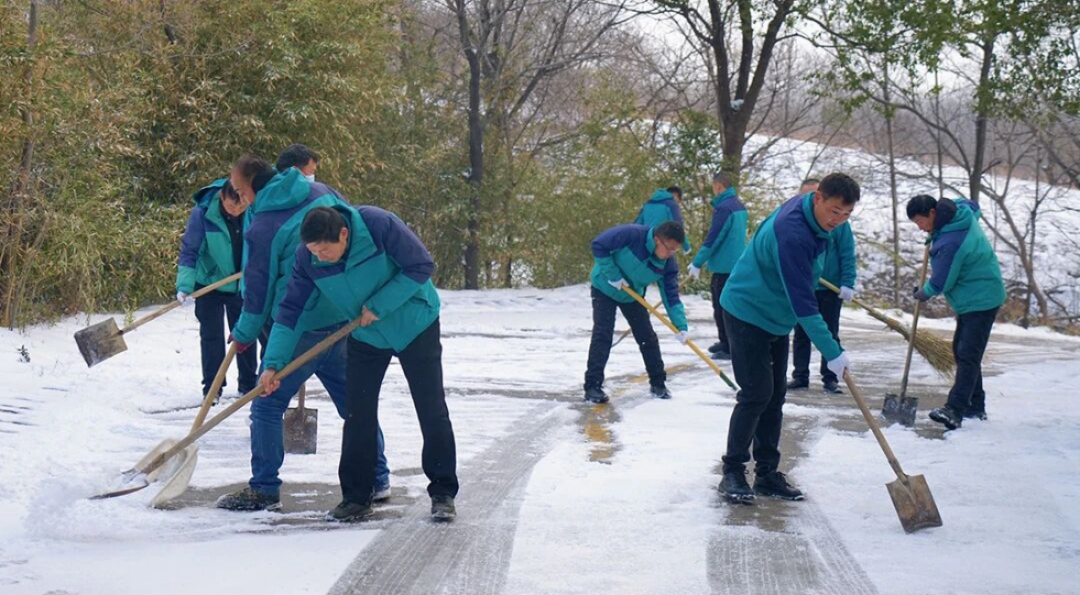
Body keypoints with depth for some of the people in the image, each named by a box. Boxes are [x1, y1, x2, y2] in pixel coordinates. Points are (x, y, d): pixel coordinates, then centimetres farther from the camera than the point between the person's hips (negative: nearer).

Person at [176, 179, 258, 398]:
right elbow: (189, 251, -19)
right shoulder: (203, 213, -23)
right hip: (209, 284, -2)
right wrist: (185, 286, -26)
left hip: (242, 285, 3)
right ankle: (212, 388, 12)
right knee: (211, 336, 3)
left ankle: (248, 384, 23)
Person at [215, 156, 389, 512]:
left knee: (267, 405, 2)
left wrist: (244, 334, 10)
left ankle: (264, 489, 3)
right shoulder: (323, 194, 6)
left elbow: (259, 289, -5)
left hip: (303, 326, -7)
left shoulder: (262, 227, -11)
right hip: (347, 318, 7)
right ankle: (378, 479, 21)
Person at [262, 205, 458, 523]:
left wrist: (379, 306, -26)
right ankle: (356, 498, 9)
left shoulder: (378, 224, -31)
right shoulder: (306, 258, -19)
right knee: (358, 415, -1)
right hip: (365, 337, 3)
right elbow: (290, 310, -15)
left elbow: (421, 266, -23)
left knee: (432, 411, 0)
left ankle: (443, 493, 11)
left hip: (416, 326, -3)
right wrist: (273, 363, -22)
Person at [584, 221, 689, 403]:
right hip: (605, 287, -4)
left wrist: (681, 326, -28)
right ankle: (592, 386, -10)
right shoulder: (631, 235, -34)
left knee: (647, 337, 5)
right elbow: (599, 246, -30)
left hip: (633, 295, 4)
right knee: (602, 335, -13)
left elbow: (671, 297, -17)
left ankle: (658, 383, 21)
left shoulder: (668, 264, -20)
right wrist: (614, 275, -27)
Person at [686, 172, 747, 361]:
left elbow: (713, 238, -19)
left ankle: (730, 348, -4)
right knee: (720, 302, 19)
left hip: (725, 266, -9)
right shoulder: (739, 206, 12)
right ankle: (726, 342, 27)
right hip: (736, 263, 9)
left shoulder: (724, 207, -17)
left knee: (722, 306, -5)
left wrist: (697, 263, -15)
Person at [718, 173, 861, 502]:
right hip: (747, 313, -9)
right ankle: (733, 472, -1)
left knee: (775, 395, 8)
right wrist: (832, 352, -31)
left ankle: (767, 473, 14)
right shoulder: (791, 232, -32)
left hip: (777, 317, 9)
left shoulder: (812, 218, -2)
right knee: (756, 394, -11)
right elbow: (803, 302, -32)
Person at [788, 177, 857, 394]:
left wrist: (847, 284, -15)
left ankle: (830, 378, 11)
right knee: (801, 334, 10)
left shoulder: (838, 221, -6)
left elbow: (848, 255, -8)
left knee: (830, 335, 5)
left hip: (830, 289, -2)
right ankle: (800, 375, 19)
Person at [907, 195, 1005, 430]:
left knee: (967, 355, -17)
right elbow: (974, 206, 26)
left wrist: (923, 293, 3)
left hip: (979, 300, -11)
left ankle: (955, 410, -24)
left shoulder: (950, 243, -28)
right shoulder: (964, 211, -1)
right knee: (962, 351, 16)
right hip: (973, 298, 11)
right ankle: (975, 406, 22)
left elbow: (940, 283, -20)